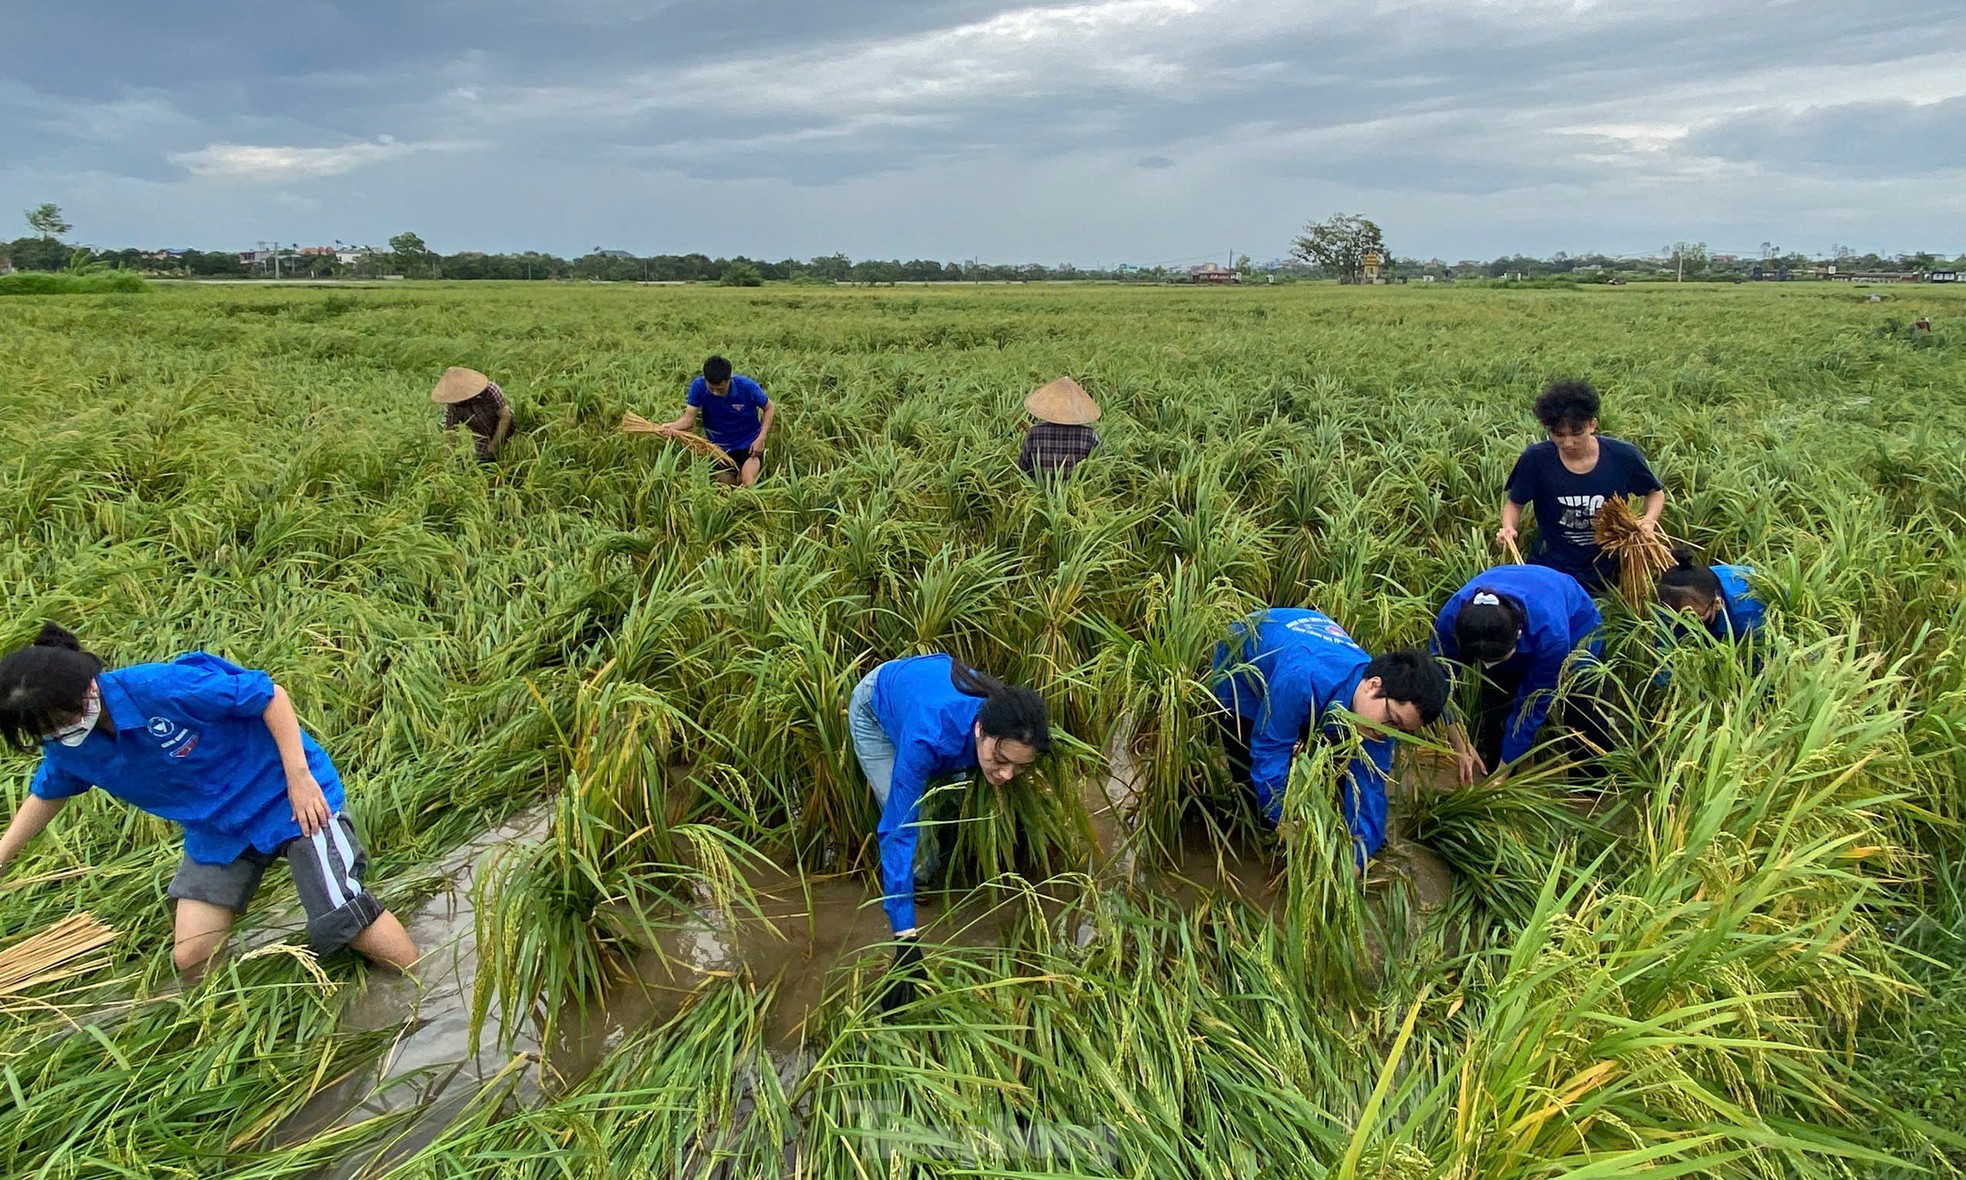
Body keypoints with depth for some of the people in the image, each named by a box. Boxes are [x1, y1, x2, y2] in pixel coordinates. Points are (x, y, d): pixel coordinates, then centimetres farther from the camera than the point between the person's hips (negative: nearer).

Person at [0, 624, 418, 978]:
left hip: (285, 797, -7)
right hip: (215, 830, 7)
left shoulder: (160, 686, -28)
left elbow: (270, 694, -23)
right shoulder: (66, 748, -5)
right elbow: (46, 795, 18)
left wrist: (299, 777, -24)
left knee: (345, 914, -14)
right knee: (191, 959, 0)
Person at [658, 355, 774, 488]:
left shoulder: (748, 387, -24)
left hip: (749, 443, -3)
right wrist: (672, 426, -43)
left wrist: (761, 438, -19)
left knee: (748, 485, -23)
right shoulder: (698, 386, -20)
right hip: (720, 446, 3)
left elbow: (769, 408, -8)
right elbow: (689, 418, -20)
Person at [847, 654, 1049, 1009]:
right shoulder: (928, 737, -48)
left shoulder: (1009, 731, -33)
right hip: (877, 706, -4)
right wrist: (906, 939, -49)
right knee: (909, 817, -15)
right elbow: (898, 833, -46)